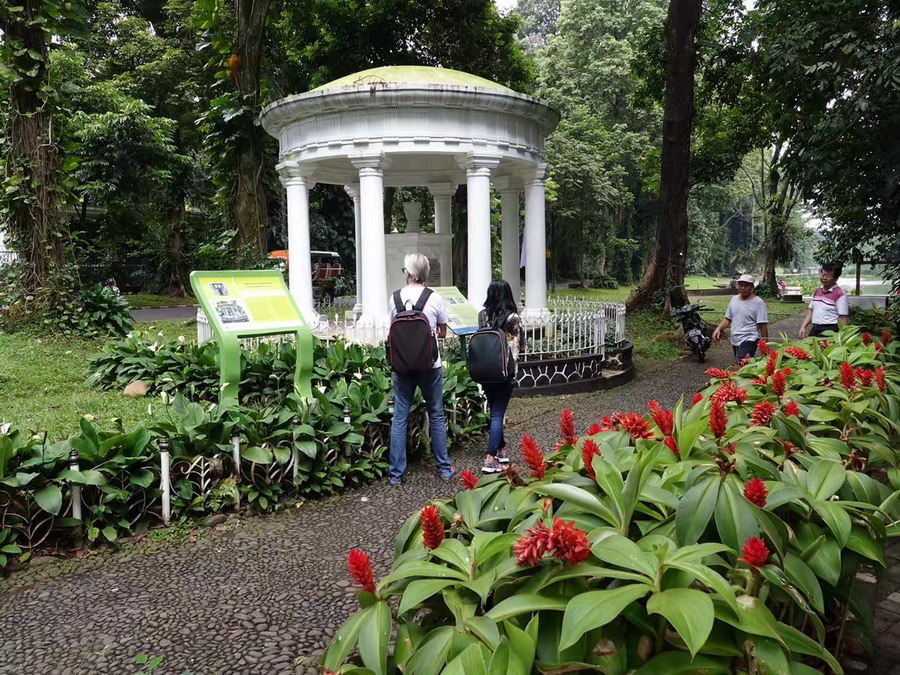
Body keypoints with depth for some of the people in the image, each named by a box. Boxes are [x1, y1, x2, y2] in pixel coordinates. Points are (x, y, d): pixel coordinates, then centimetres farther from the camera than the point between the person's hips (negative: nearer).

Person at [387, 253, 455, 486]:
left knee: (399, 417, 8)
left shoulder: (394, 298, -3)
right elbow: (442, 333, 5)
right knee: (436, 416, 13)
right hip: (429, 365, -1)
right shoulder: (435, 298, -7)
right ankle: (444, 468, 23)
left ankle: (395, 474, 13)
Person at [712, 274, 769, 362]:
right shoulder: (734, 299, 10)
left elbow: (763, 325, -10)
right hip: (735, 341, 7)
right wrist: (718, 329, -1)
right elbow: (728, 319, 17)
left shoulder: (758, 302, -9)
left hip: (749, 341, -7)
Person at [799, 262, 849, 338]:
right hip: (814, 330, 7)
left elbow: (843, 318, -12)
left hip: (830, 331, -7)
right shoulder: (817, 291, 12)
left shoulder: (839, 294, -10)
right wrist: (803, 327, 9)